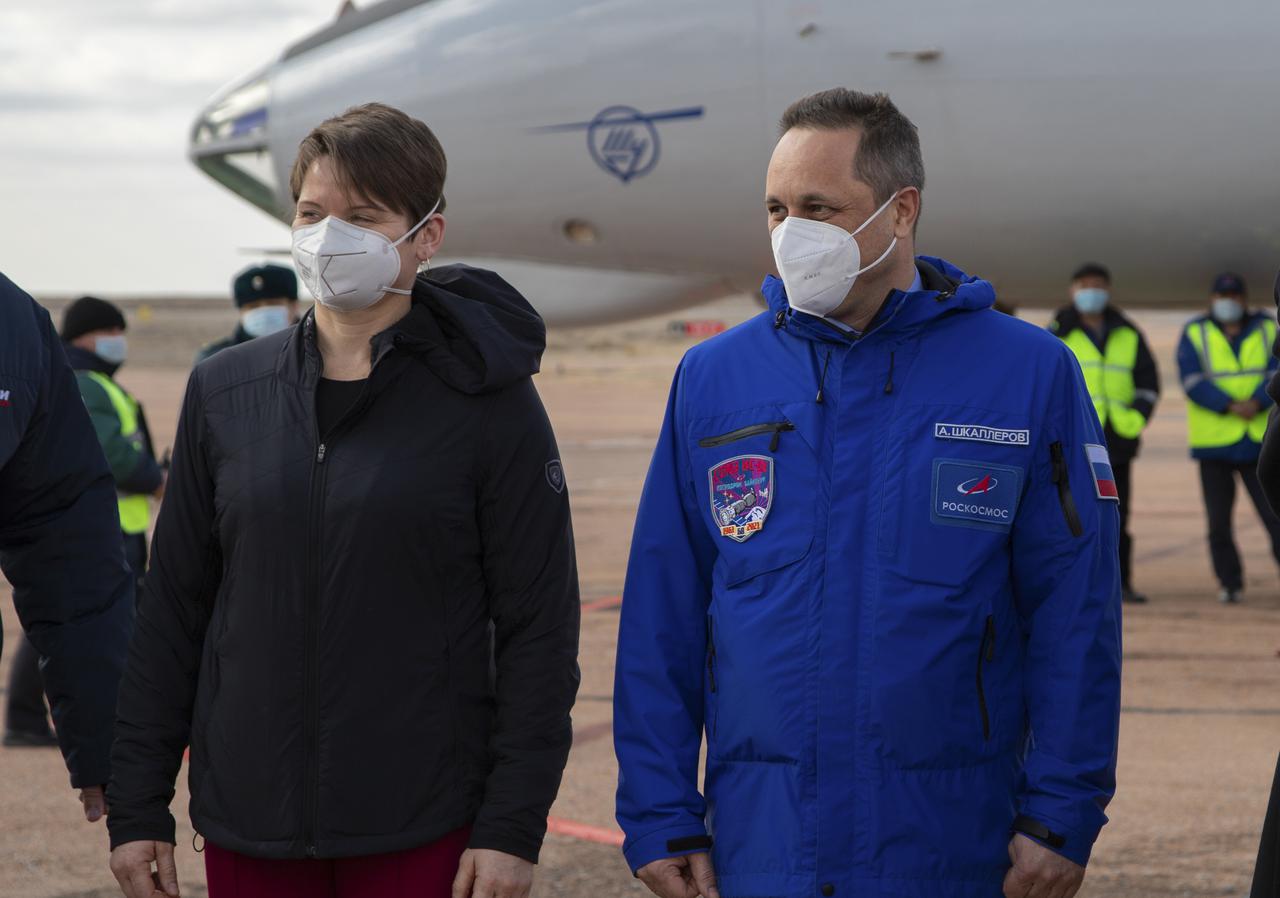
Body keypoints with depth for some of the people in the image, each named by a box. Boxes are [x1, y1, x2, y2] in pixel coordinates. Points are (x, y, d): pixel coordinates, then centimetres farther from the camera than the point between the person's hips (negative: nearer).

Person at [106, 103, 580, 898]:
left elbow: (540, 628, -4)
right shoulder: (224, 392, 7)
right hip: (249, 832, 3)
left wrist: (513, 826, -10)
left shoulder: (488, 403, -4)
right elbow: (173, 610, 10)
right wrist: (137, 808, 7)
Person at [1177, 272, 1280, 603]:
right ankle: (1230, 583, 12)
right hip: (1214, 441, 0)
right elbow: (1193, 381, -9)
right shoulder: (1194, 334, 4)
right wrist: (1231, 406, -21)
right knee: (1218, 520, 1)